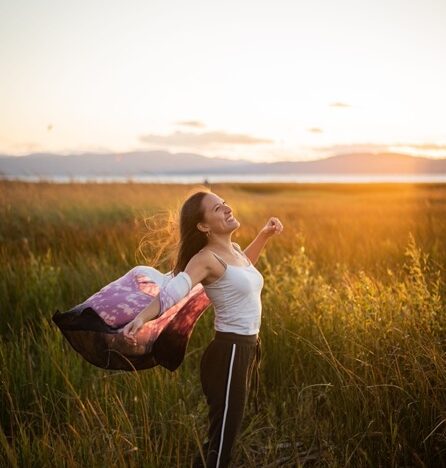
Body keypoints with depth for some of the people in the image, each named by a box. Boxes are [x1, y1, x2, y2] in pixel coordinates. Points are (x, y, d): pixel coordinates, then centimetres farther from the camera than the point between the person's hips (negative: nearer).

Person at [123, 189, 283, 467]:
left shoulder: (234, 251, 9)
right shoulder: (206, 258, -17)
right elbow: (172, 293, -32)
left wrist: (265, 234, 21)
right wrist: (142, 317, -51)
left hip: (246, 350, 9)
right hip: (229, 353, -9)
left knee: (225, 434, 20)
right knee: (222, 438, -3)